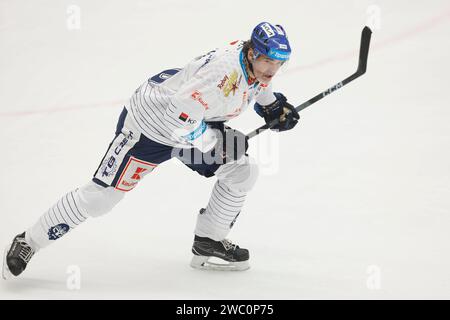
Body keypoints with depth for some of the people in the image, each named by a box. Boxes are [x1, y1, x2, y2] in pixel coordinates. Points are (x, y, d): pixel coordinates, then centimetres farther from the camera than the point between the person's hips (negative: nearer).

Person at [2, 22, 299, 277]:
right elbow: (179, 118, -37)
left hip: (195, 126, 9)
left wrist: (277, 107, 7)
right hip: (149, 125, -9)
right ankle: (28, 242, 9)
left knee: (243, 172, 2)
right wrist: (217, 141, -29)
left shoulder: (255, 63, -7)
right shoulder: (223, 70, -35)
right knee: (100, 196, -6)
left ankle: (208, 242, 15)